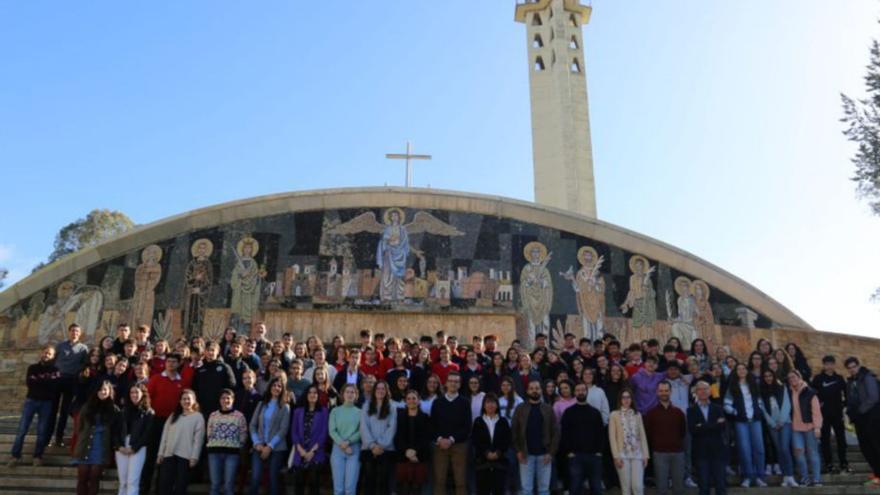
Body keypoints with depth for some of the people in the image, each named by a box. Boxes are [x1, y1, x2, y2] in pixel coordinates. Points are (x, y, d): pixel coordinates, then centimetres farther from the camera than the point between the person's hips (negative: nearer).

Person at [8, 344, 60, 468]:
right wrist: (47, 382, -9)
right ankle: (15, 456, 2)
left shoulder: (55, 370, 6)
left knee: (42, 431, 0)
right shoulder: (32, 368, 10)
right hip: (31, 400, 1)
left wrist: (38, 380, -8)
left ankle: (37, 456, 8)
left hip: (46, 403, -1)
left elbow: (56, 385, -9)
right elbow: (29, 382, -5)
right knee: (22, 429, -4)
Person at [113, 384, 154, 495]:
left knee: (132, 482, -8)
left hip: (138, 449, -4)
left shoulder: (148, 413, 2)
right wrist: (119, 446, -6)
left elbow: (147, 433, -4)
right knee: (123, 482, 6)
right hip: (121, 449, 4)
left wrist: (134, 448, -11)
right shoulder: (123, 411, 13)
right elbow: (115, 430, 8)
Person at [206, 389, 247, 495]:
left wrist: (238, 447, 0)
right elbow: (209, 434, 12)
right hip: (215, 451, 2)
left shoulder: (239, 415, 4)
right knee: (215, 483, 4)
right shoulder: (213, 415, 10)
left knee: (229, 484, 0)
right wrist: (213, 446, 5)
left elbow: (243, 435, 4)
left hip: (232, 452, -2)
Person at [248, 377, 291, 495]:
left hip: (277, 448, -2)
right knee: (255, 478, -8)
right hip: (260, 447, 2)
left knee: (273, 479, 1)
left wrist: (270, 446, -12)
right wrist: (257, 443, -6)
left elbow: (283, 429, -5)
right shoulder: (261, 404, 11)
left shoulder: (285, 407, 2)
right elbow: (253, 425, 7)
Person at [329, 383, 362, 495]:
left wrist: (348, 442, -13)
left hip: (354, 449, -1)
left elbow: (361, 432, -1)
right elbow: (331, 431, 1)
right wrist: (342, 444, -12)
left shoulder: (360, 412, 9)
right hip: (338, 449, 1)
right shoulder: (335, 411, 10)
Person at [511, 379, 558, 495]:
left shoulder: (548, 409, 5)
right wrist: (518, 450, -7)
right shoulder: (520, 409, 3)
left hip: (544, 454, 1)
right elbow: (514, 431, 1)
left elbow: (555, 432, 2)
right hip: (526, 454, -1)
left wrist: (551, 452, -7)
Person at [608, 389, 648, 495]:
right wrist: (616, 456, -9)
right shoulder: (614, 415, 2)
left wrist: (645, 455, 5)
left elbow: (642, 436, 11)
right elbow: (612, 437, -2)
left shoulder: (637, 415, 11)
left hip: (637, 454, 2)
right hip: (623, 455, -2)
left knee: (638, 486, -7)